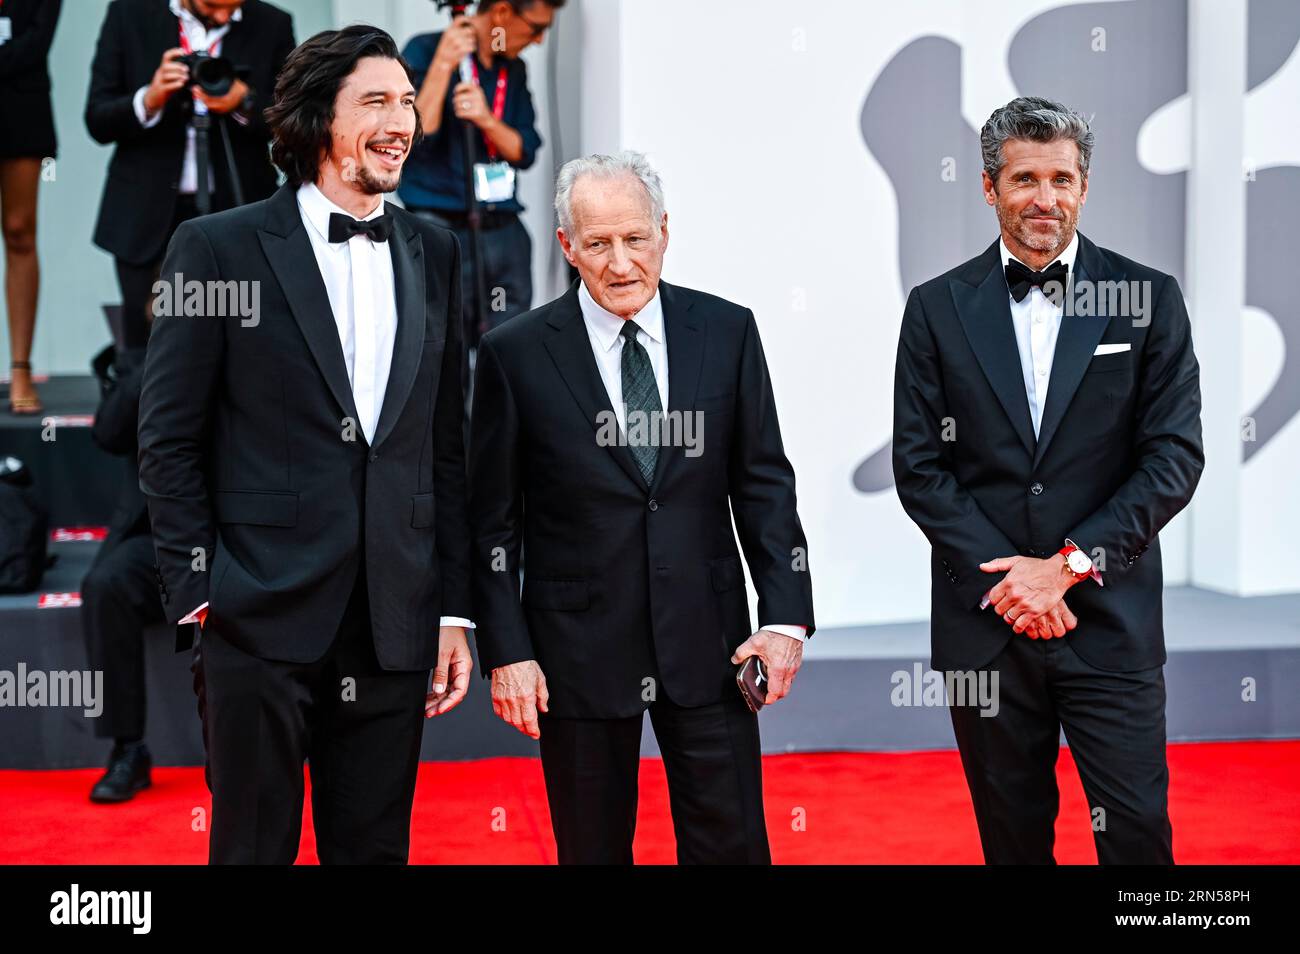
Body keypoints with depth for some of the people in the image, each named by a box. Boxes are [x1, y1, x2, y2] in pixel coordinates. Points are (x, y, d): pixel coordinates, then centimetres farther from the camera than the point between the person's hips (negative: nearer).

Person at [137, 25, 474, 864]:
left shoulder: (435, 255, 11)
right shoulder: (217, 249, -2)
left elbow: (447, 447, 11)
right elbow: (168, 441, -2)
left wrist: (454, 609, 8)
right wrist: (199, 595, -8)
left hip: (394, 631, 4)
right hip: (262, 625, -3)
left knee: (377, 848, 11)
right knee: (254, 847, 5)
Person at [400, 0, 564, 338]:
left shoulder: (514, 70, 13)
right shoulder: (424, 51, -4)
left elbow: (524, 152, 6)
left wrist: (487, 119, -13)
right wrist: (442, 66, -18)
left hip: (506, 232, 6)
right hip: (441, 232, -5)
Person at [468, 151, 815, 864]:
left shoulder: (726, 331, 2)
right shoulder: (515, 354, -4)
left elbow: (763, 484, 5)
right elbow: (493, 520, 0)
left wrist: (786, 615, -3)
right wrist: (506, 650, -5)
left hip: (707, 641, 1)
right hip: (579, 650, -1)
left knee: (732, 844, 5)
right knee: (592, 849, 10)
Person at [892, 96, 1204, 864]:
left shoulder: (1150, 300, 1)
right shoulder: (938, 308, 3)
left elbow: (1175, 456, -4)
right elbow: (918, 466, 0)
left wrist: (1070, 564, -12)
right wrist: (1005, 578, -10)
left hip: (1110, 620, -1)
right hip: (984, 620, 1)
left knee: (1137, 830, 0)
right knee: (1012, 832, 11)